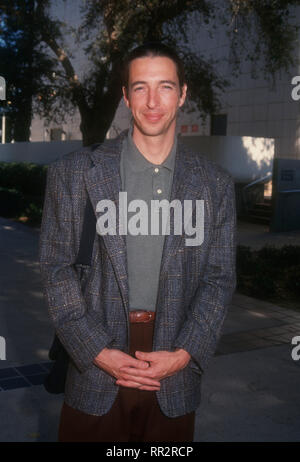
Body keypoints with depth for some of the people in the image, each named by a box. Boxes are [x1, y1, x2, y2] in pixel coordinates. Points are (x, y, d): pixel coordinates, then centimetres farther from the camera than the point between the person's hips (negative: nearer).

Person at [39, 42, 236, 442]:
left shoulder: (215, 184, 2)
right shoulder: (75, 173, -2)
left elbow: (220, 279, 3)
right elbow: (56, 267, -2)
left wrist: (184, 355, -7)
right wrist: (98, 352, -9)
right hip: (95, 373, -1)